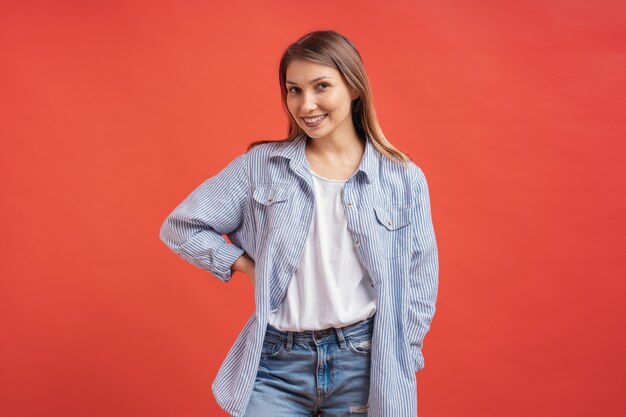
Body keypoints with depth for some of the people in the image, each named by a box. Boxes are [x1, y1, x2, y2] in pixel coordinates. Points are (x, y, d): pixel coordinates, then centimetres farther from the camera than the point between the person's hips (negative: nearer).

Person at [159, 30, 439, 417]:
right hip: (278, 367, 0)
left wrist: (399, 369, 2)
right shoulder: (260, 165, 1)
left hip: (366, 366, 0)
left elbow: (419, 286, 5)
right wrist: (248, 267, -4)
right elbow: (182, 226, 5)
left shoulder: (403, 178, 0)